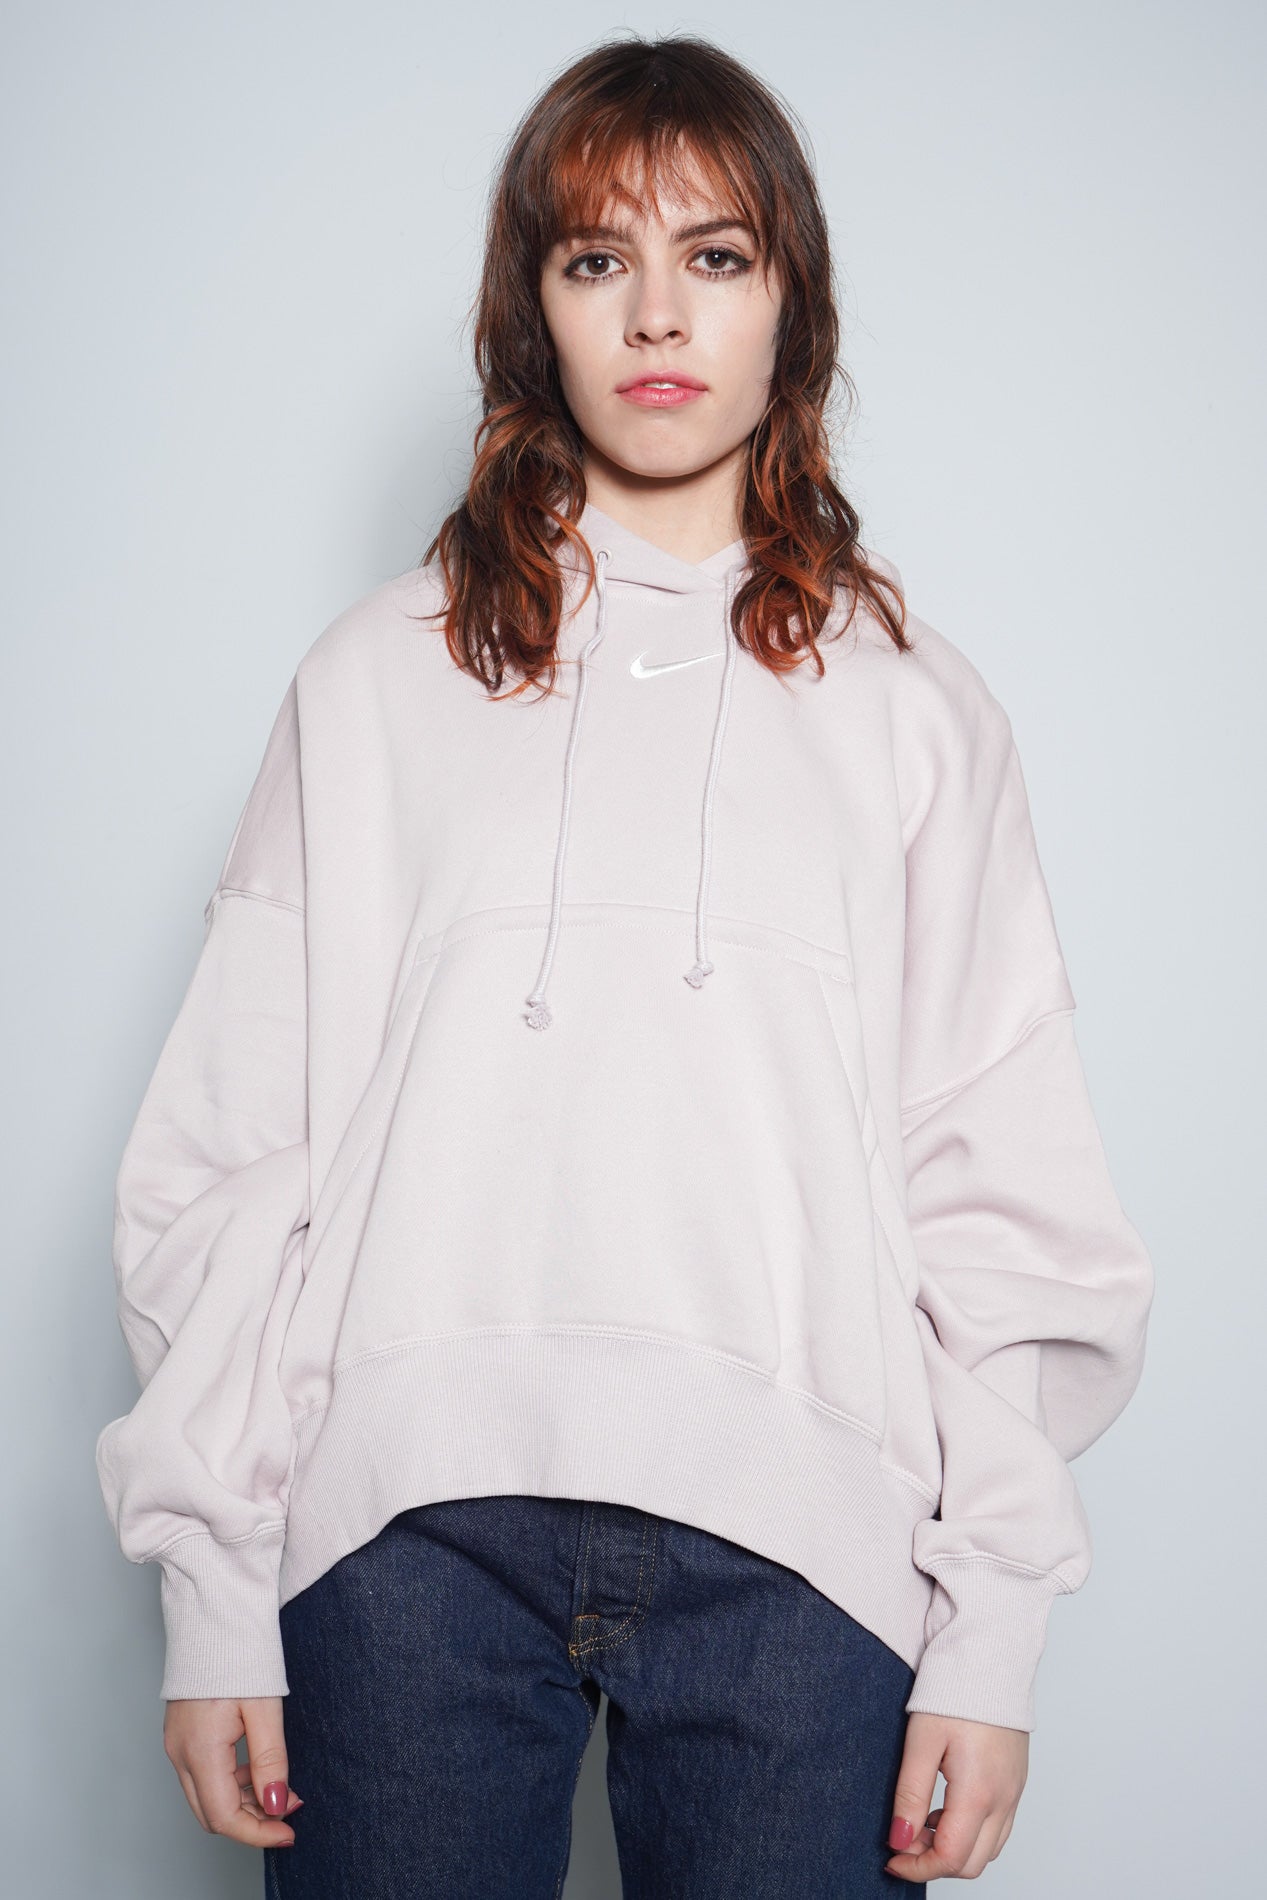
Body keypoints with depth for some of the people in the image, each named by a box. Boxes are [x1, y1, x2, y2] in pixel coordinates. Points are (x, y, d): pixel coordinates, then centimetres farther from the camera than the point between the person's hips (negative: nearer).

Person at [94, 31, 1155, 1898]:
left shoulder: (913, 707, 10)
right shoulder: (382, 674, 9)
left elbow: (1006, 1188, 6)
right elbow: (232, 1152, 5)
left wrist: (995, 1636, 0)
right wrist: (212, 1596, 0)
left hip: (792, 1532, 0)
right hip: (413, 1514, 0)